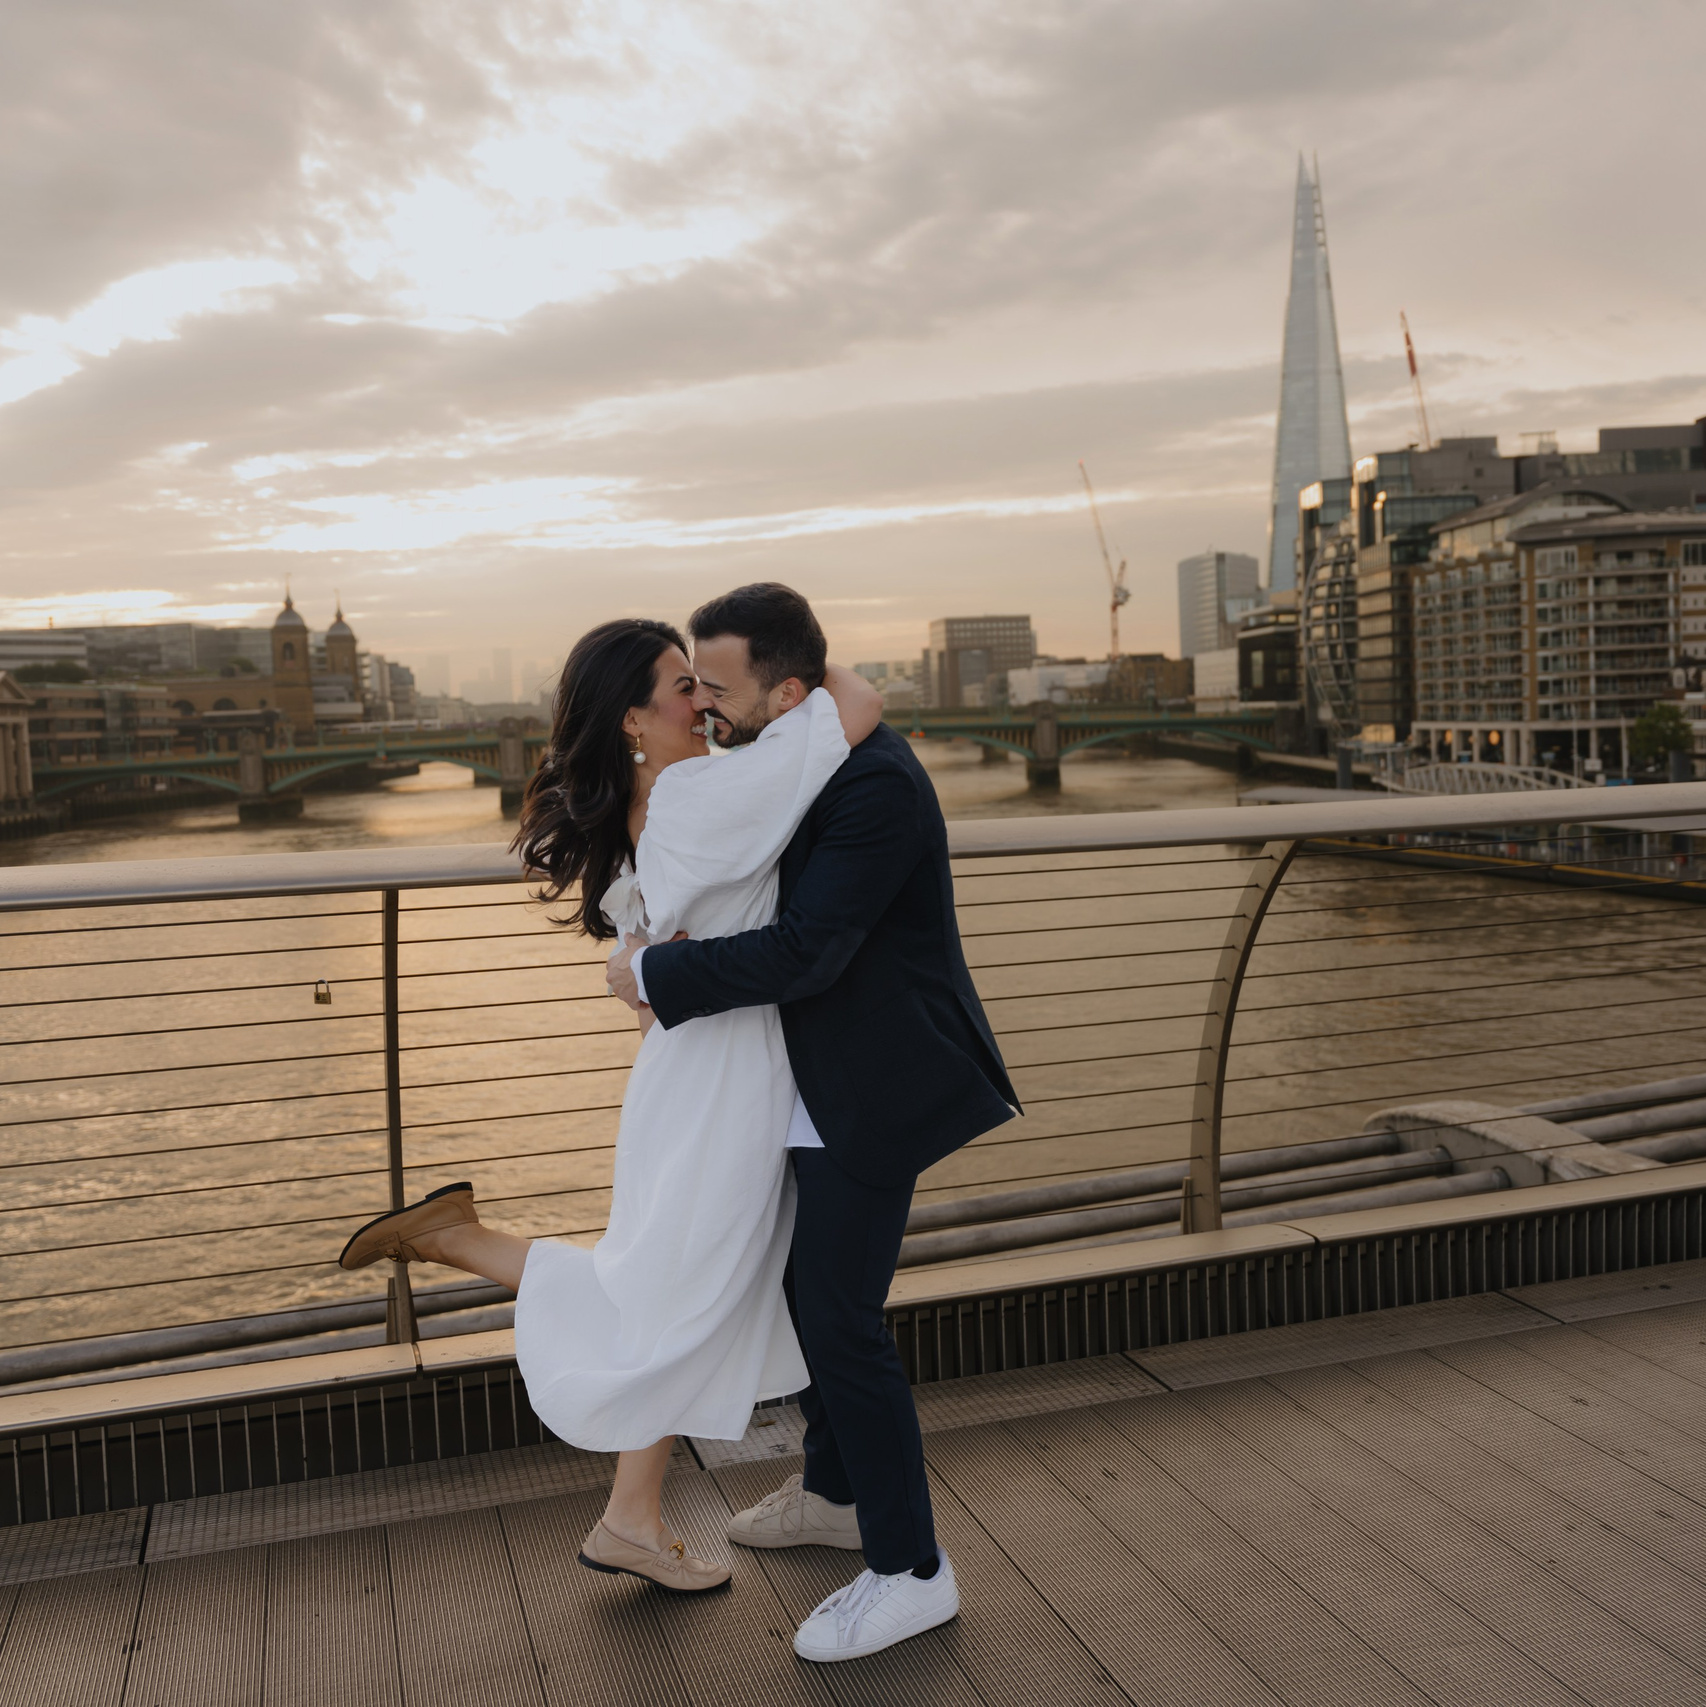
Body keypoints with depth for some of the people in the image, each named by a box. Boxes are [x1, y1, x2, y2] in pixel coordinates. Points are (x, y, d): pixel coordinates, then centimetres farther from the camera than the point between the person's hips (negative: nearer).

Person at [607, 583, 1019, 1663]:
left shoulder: (876, 782, -25)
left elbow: (804, 953, -30)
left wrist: (655, 976, -20)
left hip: (877, 1086, -10)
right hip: (828, 1080, 10)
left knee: (840, 1316, -5)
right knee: (812, 1286, 20)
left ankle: (910, 1570, 11)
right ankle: (837, 1494, 39)